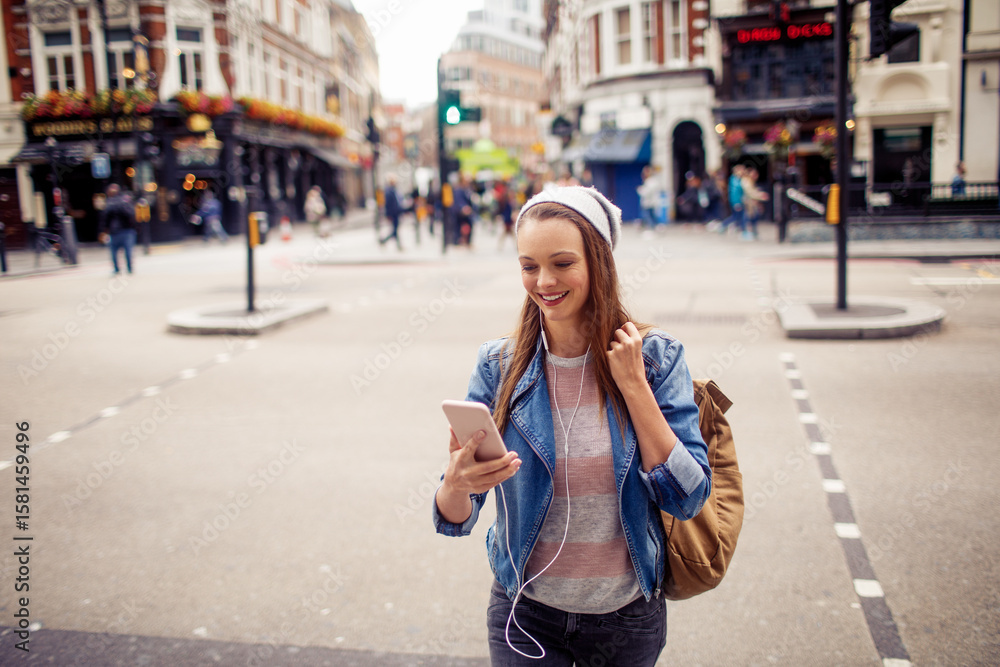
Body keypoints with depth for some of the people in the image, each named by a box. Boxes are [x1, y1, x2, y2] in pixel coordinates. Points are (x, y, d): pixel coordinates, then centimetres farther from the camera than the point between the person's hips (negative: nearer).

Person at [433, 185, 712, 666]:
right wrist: (456, 484, -32)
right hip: (526, 614, -1)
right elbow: (455, 520, -9)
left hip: (628, 616, 1)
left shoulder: (656, 356, -9)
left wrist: (633, 385, -18)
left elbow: (688, 498, -13)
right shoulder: (499, 365, -9)